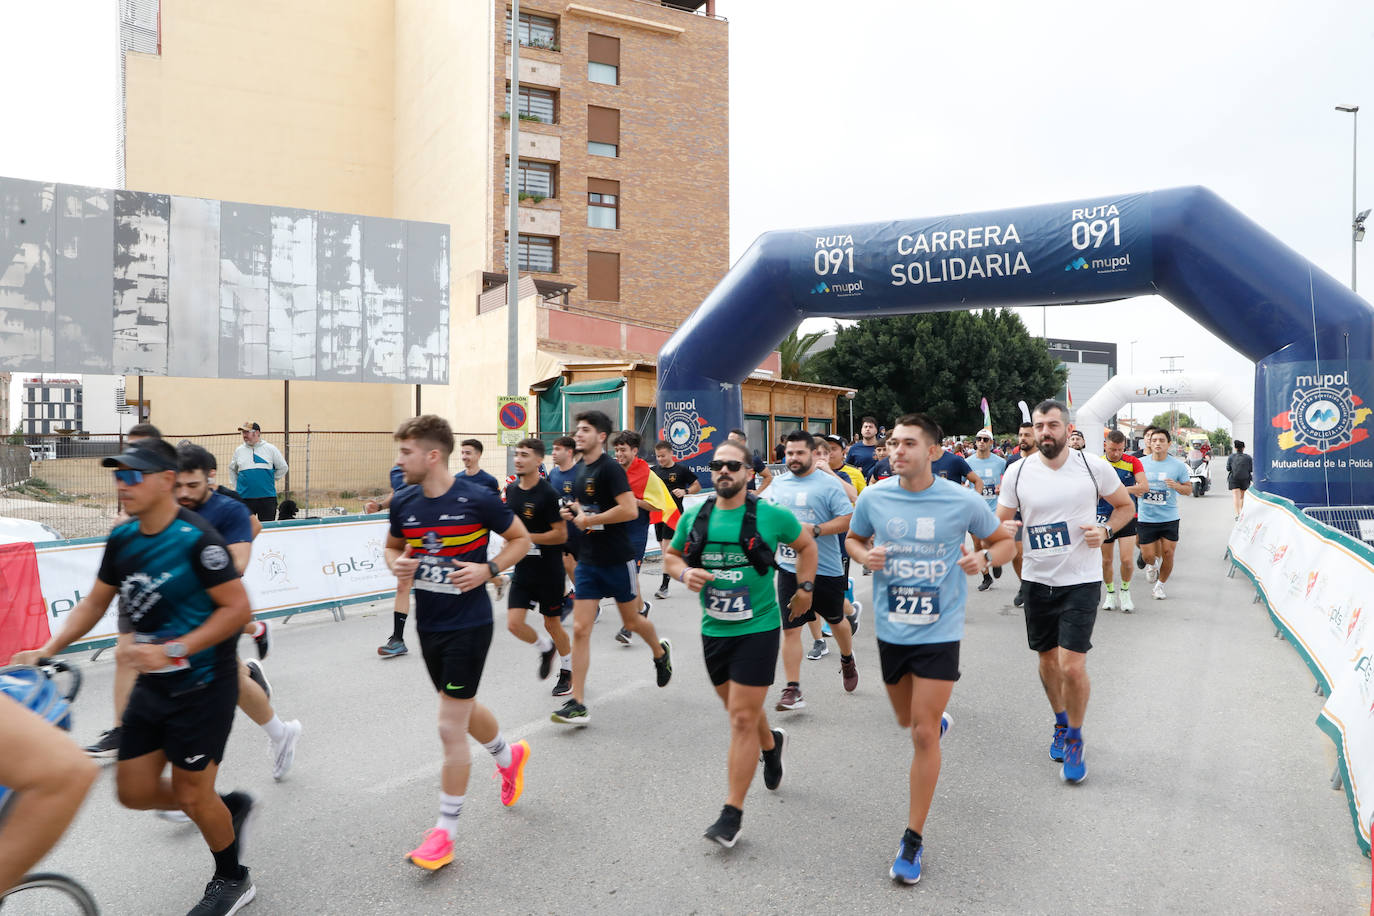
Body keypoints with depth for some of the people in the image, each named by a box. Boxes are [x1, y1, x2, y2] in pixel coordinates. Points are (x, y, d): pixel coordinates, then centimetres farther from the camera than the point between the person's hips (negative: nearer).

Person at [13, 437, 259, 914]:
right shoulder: (122, 539, 2)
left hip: (202, 684, -7)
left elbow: (238, 609, -21)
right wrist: (46, 651, 4)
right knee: (135, 791, 10)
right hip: (151, 684, 7)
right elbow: (94, 603, 14)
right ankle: (228, 807, 36)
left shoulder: (196, 538, -21)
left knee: (191, 794, 5)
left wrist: (172, 650, -25)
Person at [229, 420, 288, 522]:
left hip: (267, 497, -2)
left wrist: (271, 481, 8)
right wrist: (236, 486, 16)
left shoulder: (270, 448, 2)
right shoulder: (239, 450, 10)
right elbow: (232, 469, 24)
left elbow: (283, 467, 9)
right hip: (244, 497, 2)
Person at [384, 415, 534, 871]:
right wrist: (397, 564, -7)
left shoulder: (478, 499, -17)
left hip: (468, 624, -6)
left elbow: (521, 539, -3)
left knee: (450, 727, -2)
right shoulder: (403, 503, -2)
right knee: (463, 710, 23)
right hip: (427, 624, 6)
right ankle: (509, 756, 53)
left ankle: (445, 831, 15)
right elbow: (393, 546, 16)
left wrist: (488, 569, -18)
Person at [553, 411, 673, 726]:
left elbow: (629, 509, -26)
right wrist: (573, 512, 3)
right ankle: (577, 705, 1)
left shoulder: (610, 468, -15)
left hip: (617, 560, -6)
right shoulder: (581, 471, 10)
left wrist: (590, 519, -19)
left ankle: (660, 653, 45)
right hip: (588, 560, 7)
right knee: (580, 629, -2)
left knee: (631, 621, 13)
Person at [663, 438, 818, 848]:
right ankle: (771, 744, 53)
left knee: (743, 718, -5)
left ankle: (732, 812, 7)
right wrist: (685, 573, -9)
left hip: (757, 629, -4)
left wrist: (805, 589, 6)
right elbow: (670, 556, 12)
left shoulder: (770, 515, -9)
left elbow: (806, 544, 8)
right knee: (738, 709, 21)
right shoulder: (694, 517, -1)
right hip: (713, 630, 5)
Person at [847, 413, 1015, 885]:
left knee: (924, 734, -4)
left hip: (940, 632, -3)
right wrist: (864, 555, -11)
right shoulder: (873, 497, -6)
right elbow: (853, 538, 12)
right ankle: (937, 719, 60)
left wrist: (985, 558, -18)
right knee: (907, 720, 21)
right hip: (891, 629, 3)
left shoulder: (963, 501, -11)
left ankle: (913, 840, 12)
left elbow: (1004, 541, 5)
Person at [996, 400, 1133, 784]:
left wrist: (1106, 530, -8)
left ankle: (1074, 739, 16)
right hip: (1037, 580, 3)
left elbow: (1125, 506, 10)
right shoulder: (1017, 472, -3)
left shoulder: (1094, 468, -6)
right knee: (1047, 660, 16)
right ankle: (1061, 722, 42)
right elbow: (999, 522, 4)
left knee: (1073, 665, -9)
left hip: (1081, 580, -2)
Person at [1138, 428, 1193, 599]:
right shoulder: (1141, 463, 1)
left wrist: (1177, 486, -15)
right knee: (1148, 556, 0)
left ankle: (1160, 585, 22)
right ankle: (1152, 564, 38)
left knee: (1168, 554, 1)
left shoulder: (1178, 465, 0)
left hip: (1170, 518, 0)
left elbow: (1189, 489, 6)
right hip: (1146, 518, 0)